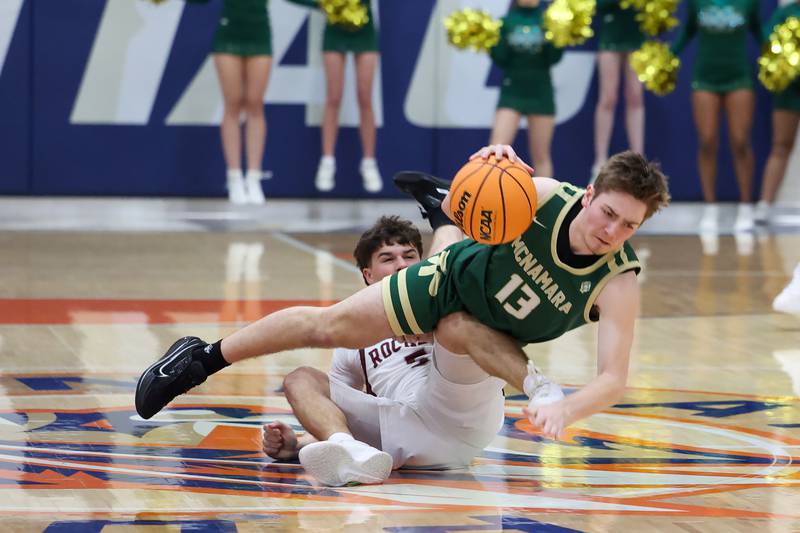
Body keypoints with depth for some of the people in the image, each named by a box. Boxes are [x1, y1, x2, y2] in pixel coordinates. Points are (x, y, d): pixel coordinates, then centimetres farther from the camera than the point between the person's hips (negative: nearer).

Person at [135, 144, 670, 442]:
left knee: (457, 329, -35)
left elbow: (614, 377, -43)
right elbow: (464, 209, -18)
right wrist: (491, 166, -42)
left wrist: (566, 410, -64)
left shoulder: (617, 284, -36)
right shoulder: (545, 196, -33)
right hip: (457, 276, 0)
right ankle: (202, 358, 18)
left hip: (499, 331, 0)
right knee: (327, 326, 1)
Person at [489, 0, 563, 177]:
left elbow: (553, 58, -4)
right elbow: (500, 59, -1)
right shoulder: (506, 22, 6)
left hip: (540, 92, 0)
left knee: (541, 156, 5)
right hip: (512, 91, 0)